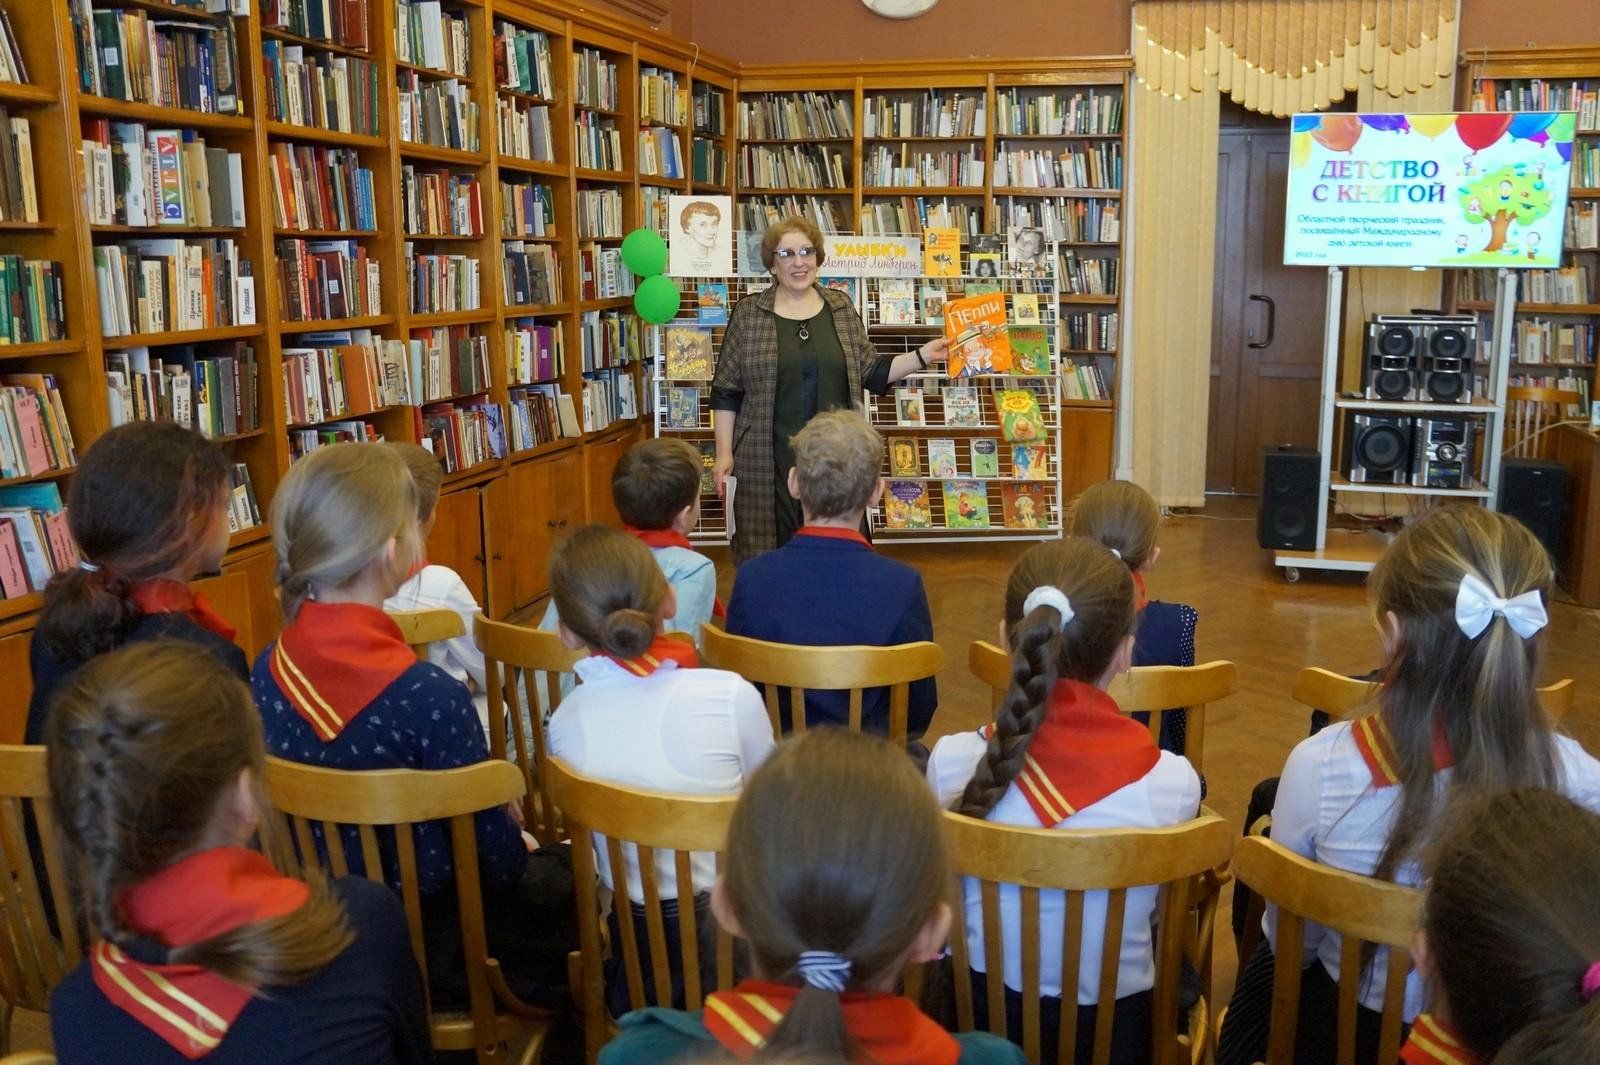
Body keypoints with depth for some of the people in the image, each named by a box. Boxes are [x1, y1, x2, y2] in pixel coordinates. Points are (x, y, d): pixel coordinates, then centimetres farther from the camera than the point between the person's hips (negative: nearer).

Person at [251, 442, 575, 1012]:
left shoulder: (265, 672, -9)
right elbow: (493, 857, -19)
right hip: (430, 946, -6)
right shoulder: (429, 696, -30)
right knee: (572, 879, 22)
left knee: (532, 862, 28)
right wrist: (526, 861, 5)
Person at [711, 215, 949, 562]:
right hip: (770, 462, -2)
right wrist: (724, 452, -3)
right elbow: (726, 390, 3)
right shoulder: (748, 313, 2)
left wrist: (923, 356, 1)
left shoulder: (841, 308, 9)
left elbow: (871, 372, 12)